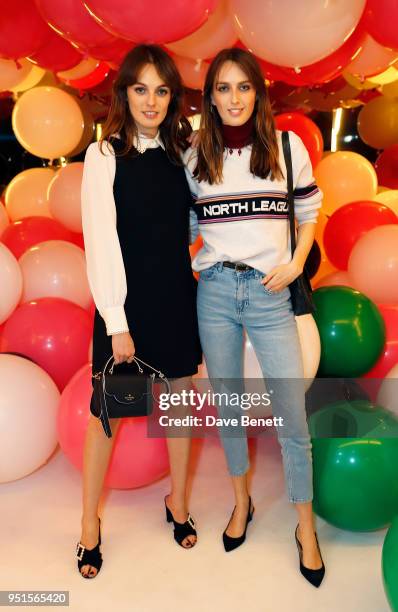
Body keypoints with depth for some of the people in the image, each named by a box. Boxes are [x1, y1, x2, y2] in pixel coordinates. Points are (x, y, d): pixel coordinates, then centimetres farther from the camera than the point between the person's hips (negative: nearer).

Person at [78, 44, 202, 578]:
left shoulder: (181, 151, 5)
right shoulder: (104, 155, -8)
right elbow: (100, 241, -13)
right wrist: (117, 322, -16)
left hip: (178, 297, 4)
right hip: (127, 300, -4)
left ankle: (178, 502, 35)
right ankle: (90, 520, 27)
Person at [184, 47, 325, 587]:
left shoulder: (288, 147, 2)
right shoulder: (196, 157, 6)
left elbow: (309, 214, 9)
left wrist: (296, 264, -5)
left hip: (270, 292, -1)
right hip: (214, 292, 2)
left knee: (293, 419, 1)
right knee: (227, 407, 13)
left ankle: (306, 527, 23)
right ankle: (242, 502, 36)